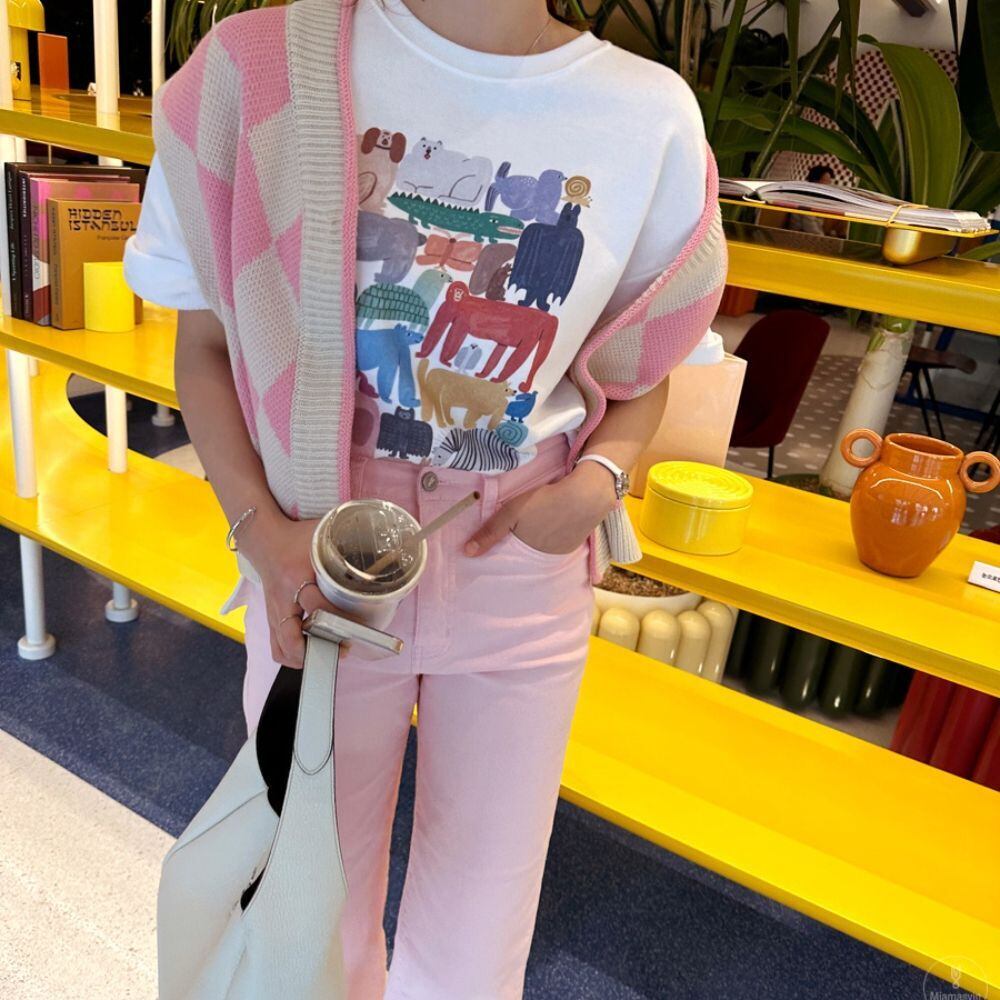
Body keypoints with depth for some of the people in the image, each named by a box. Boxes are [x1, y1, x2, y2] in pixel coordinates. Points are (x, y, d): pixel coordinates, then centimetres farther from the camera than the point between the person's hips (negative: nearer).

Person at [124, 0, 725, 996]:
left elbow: (639, 372, 5)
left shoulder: (653, 118, -8)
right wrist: (258, 526, -15)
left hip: (521, 573, 1)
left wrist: (599, 480, -14)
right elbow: (205, 343, -2)